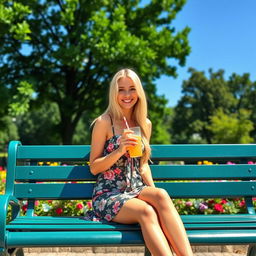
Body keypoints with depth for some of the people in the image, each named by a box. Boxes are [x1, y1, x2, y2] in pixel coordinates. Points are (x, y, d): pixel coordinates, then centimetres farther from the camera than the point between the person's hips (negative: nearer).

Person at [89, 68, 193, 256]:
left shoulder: (145, 124, 11)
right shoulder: (104, 122, -4)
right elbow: (94, 167, -3)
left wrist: (153, 190, 2)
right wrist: (119, 151, -19)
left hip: (136, 191, 4)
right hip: (108, 195, -4)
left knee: (161, 195, -32)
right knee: (146, 212, -35)